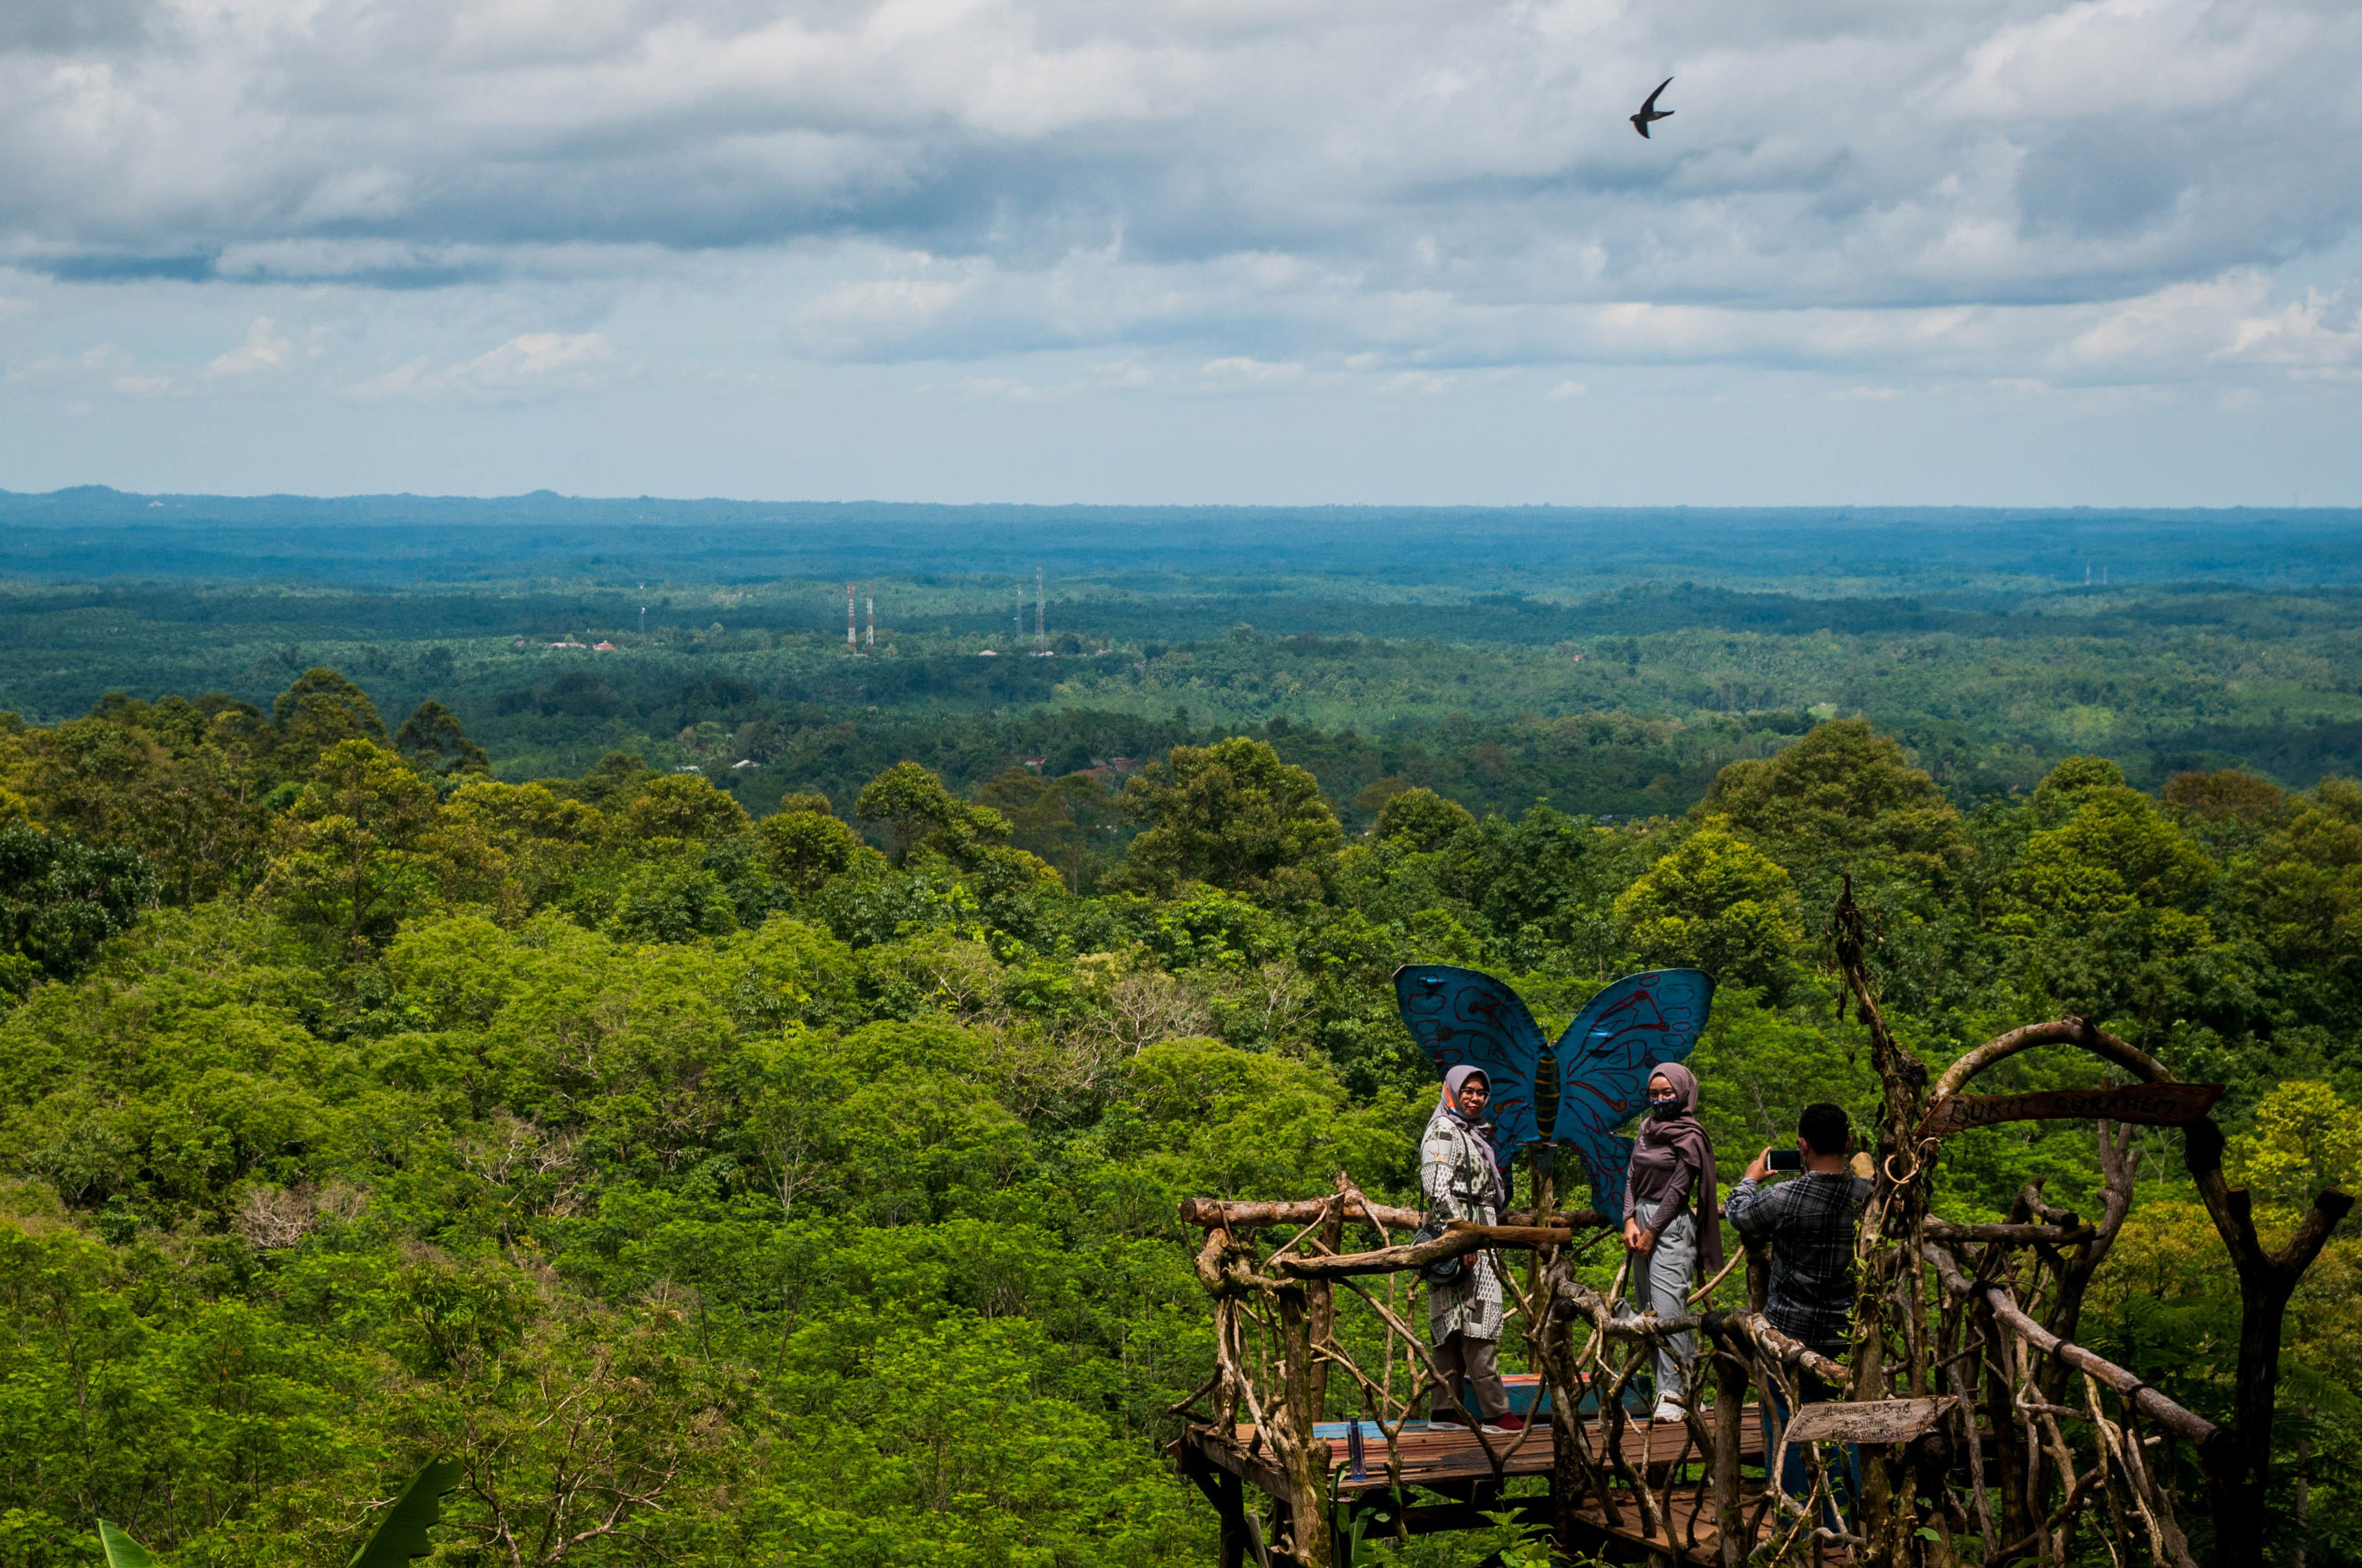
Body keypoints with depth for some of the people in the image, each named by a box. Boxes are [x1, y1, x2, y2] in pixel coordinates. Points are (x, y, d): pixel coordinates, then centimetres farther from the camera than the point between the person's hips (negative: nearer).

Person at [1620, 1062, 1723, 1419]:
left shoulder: (1689, 1137, -7)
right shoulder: (1647, 1130, 15)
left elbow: (1677, 1189, -10)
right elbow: (1632, 1177, 13)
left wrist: (1651, 1232, -10)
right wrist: (1630, 1221, -1)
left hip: (1672, 1227, -8)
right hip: (1642, 1222, 8)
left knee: (1667, 1309, -14)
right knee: (1646, 1310, 8)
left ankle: (1672, 1394, -15)